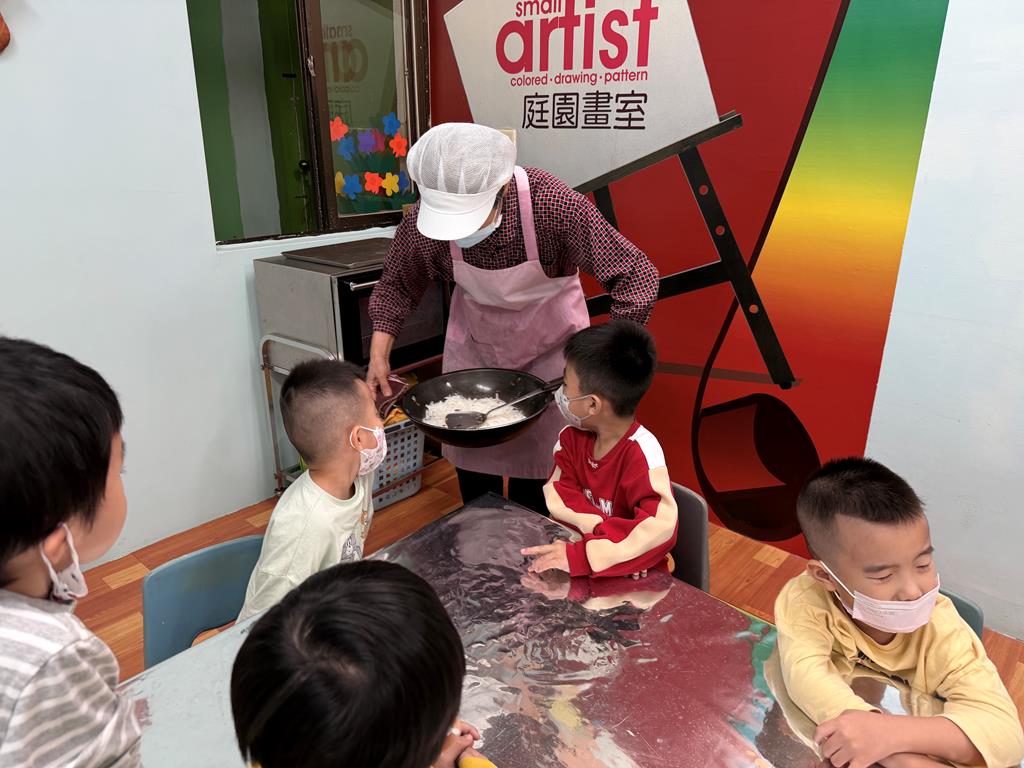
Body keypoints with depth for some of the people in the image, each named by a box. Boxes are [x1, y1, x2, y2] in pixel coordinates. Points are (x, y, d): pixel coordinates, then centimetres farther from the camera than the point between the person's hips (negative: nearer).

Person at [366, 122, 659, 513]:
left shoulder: (553, 205, -35)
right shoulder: (422, 222, -25)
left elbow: (637, 276, -30)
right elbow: (397, 283, -5)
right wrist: (379, 356, -14)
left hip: (549, 341, -2)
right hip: (473, 338, 3)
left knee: (535, 461, 5)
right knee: (470, 459, 14)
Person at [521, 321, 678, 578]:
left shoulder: (641, 451, -23)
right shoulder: (571, 437, -3)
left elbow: (661, 527, -33)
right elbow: (559, 497, -9)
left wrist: (581, 556, -37)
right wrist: (607, 534, -26)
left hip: (636, 576, -5)